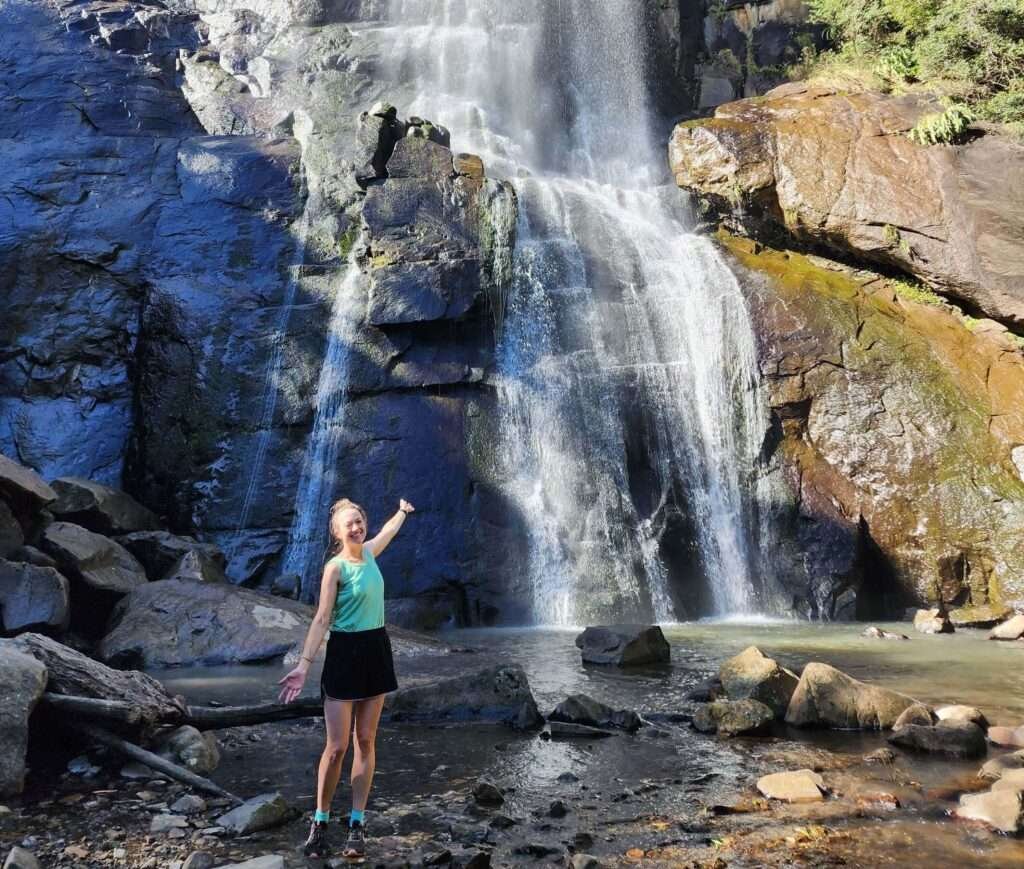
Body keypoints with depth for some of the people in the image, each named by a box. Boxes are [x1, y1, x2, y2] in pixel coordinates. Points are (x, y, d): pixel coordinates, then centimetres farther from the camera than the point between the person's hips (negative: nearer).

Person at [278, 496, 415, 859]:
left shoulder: (369, 552, 6)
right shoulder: (335, 567, -11)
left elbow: (388, 530, 29)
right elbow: (322, 619, -14)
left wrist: (403, 511, 46)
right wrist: (304, 664, -21)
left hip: (376, 651, 6)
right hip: (344, 653, -6)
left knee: (365, 742, 6)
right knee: (337, 746, -3)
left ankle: (356, 825, 13)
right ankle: (320, 822, 14)